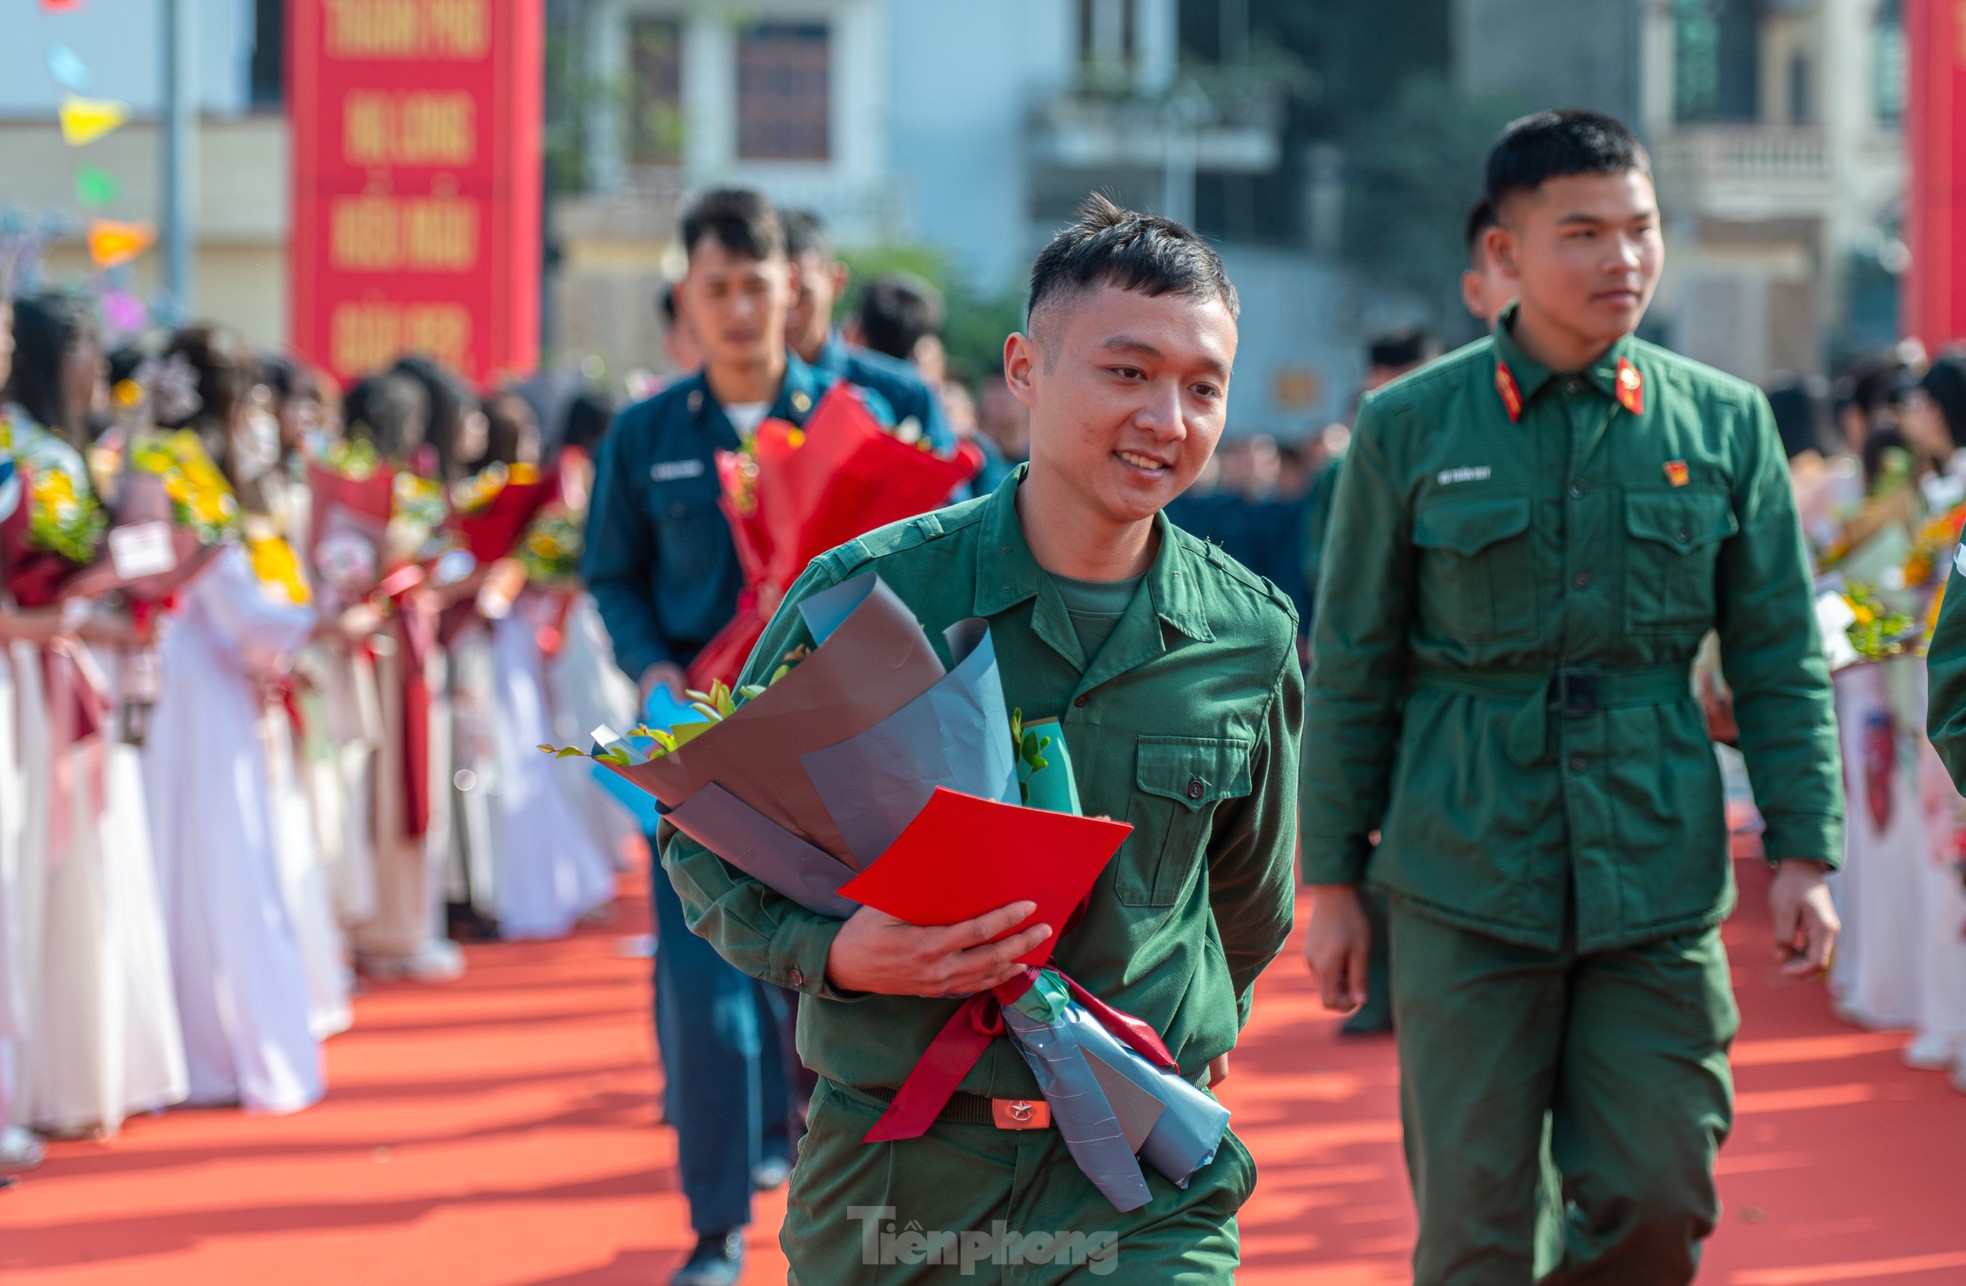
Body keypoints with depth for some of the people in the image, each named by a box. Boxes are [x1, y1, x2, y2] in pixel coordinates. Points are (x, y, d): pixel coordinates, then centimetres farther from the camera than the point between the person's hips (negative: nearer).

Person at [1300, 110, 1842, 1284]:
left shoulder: (1724, 423, 5)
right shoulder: (1410, 428, 0)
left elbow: (1780, 659, 9)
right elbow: (1352, 672, 5)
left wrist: (1804, 852, 1)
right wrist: (1334, 881, 4)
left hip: (1659, 879, 2)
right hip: (1466, 880, -2)